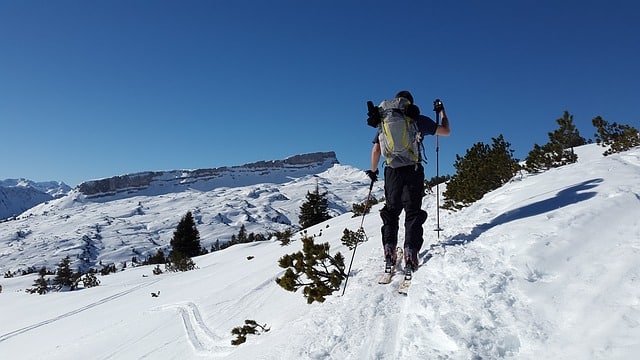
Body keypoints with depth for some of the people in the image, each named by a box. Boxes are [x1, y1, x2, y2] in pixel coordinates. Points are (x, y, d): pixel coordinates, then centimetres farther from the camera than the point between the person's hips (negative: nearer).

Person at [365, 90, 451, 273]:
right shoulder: (419, 120, 4)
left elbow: (376, 150, 4)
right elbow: (446, 131, 11)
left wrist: (373, 170, 18)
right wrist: (442, 111, 25)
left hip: (392, 171, 2)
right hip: (413, 171, -2)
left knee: (391, 211, 12)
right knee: (413, 212, 1)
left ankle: (389, 253, 6)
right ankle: (410, 253, -11)